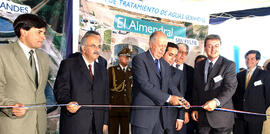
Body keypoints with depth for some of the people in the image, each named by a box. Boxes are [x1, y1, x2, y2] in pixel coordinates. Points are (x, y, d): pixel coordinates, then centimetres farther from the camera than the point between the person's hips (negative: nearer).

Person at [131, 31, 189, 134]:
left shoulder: (165, 65, 19)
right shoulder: (139, 59, -4)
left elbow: (169, 87, 13)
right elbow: (145, 85, -15)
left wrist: (180, 100, -7)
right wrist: (168, 98, -16)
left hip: (161, 117, 6)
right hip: (143, 115, -6)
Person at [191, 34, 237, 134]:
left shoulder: (229, 65, -4)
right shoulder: (199, 66, 12)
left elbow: (230, 87, -15)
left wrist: (216, 101, -30)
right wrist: (195, 108, 7)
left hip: (221, 117, -4)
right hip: (202, 115, 4)